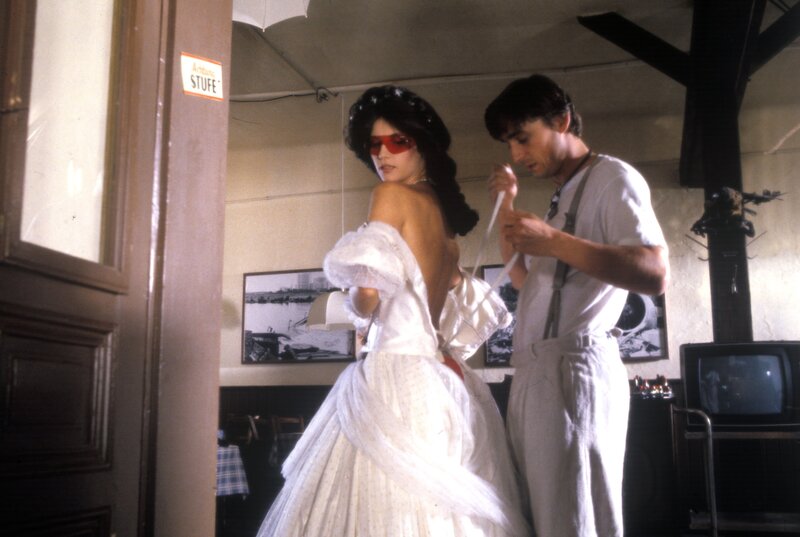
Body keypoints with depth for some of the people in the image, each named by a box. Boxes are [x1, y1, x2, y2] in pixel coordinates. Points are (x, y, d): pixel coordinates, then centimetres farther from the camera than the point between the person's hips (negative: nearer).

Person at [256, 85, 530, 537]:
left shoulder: (392, 195, -4)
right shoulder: (448, 210, 18)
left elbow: (366, 295, -11)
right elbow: (463, 319, 18)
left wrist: (360, 312, 8)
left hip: (398, 376, -8)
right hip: (444, 380, 8)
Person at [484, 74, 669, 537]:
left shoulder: (612, 178, -3)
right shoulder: (564, 196, 24)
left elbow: (655, 274, -17)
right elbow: (524, 279, 29)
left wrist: (553, 241, -19)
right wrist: (506, 206, 21)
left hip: (574, 368, -9)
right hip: (535, 372, 9)